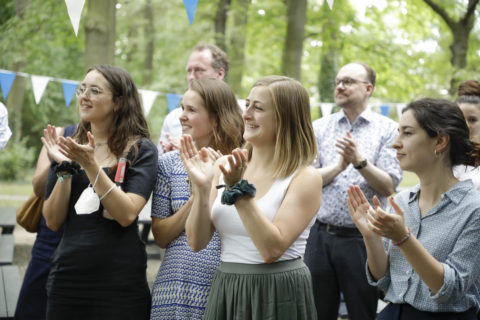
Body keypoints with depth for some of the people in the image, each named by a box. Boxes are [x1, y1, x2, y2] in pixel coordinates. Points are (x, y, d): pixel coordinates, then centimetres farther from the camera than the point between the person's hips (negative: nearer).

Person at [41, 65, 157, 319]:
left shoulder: (140, 150, -3)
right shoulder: (66, 147, 8)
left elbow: (127, 215, -16)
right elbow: (53, 221, 2)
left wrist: (90, 164, -20)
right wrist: (64, 169, -9)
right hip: (67, 277, 3)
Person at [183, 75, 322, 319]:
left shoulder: (305, 178, -9)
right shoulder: (224, 166, 3)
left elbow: (272, 249, -18)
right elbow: (197, 242, 0)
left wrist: (240, 190, -19)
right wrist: (201, 188, -12)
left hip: (278, 297, -4)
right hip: (225, 292, 4)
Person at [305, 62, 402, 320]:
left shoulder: (388, 130, 0)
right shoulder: (319, 128, 8)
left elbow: (388, 187, -8)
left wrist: (360, 161, -21)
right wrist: (338, 165, -15)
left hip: (364, 239, -2)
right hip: (322, 236, 3)